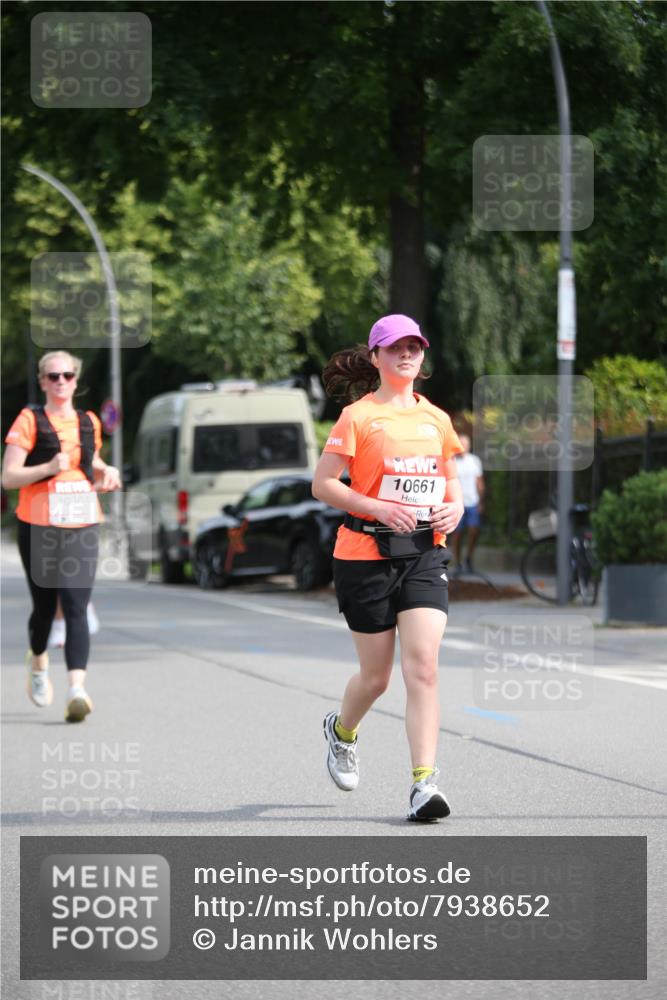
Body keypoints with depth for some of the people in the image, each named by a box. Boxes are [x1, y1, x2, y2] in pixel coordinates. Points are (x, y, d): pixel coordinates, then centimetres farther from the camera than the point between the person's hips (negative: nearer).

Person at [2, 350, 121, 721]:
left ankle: (77, 687, -24)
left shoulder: (89, 423, 11)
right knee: (45, 606, 11)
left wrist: (106, 472, 6)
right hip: (39, 527, -2)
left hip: (82, 527, 2)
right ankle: (38, 662, 42)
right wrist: (49, 467, -21)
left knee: (77, 607, -12)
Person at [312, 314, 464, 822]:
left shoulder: (436, 419, 12)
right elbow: (323, 483, -7)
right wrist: (379, 508, -18)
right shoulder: (359, 416, -3)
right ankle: (342, 729, 40)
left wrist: (454, 507, 2)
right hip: (366, 552, -3)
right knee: (376, 674, 6)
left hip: (424, 552, 3)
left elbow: (449, 479, 24)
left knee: (423, 665, -13)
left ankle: (424, 781, -16)